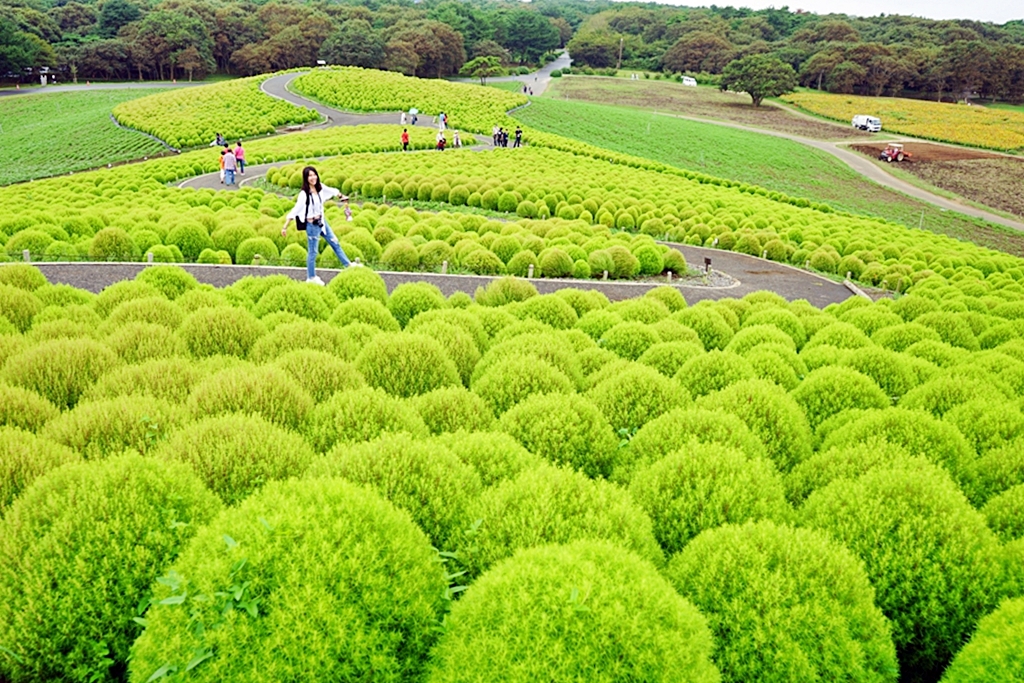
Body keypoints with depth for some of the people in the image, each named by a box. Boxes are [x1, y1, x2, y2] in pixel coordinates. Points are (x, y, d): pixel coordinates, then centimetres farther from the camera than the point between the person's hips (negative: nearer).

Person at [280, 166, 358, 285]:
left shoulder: (320, 187, -2)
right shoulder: (304, 194, -22)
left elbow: (333, 191, 18)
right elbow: (295, 210, -23)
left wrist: (342, 198, 26)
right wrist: (285, 227, -24)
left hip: (322, 221, 7)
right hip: (312, 225, -7)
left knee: (335, 243, 17)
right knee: (313, 252, 5)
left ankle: (348, 264, 32)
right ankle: (311, 277, 19)